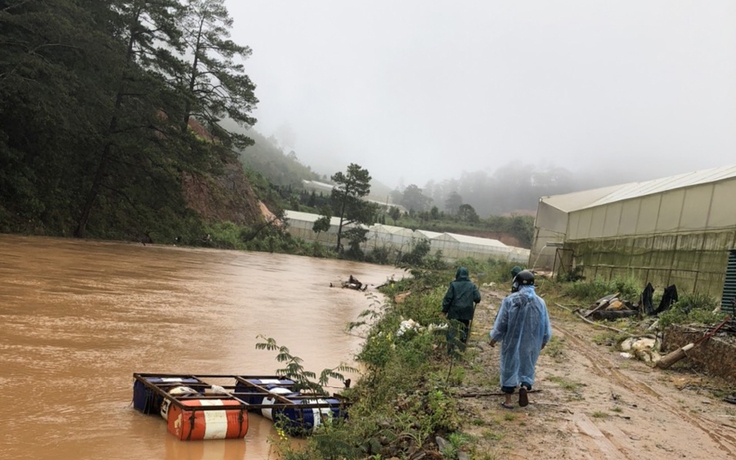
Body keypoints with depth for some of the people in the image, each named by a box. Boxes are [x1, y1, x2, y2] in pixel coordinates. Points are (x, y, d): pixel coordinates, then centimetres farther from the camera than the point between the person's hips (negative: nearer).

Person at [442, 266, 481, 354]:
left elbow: (448, 298, -7)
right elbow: (477, 298, -4)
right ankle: (462, 347, 21)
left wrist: (444, 310, 1)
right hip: (467, 313, 2)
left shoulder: (453, 284, -6)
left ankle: (451, 349, -1)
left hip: (454, 312, -2)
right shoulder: (472, 285, -1)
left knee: (452, 330, 4)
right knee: (465, 330, 16)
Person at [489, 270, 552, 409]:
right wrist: (543, 341, 21)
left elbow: (501, 322, -9)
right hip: (531, 343, 2)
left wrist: (494, 338, 7)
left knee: (509, 368, 12)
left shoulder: (510, 300, -14)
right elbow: (546, 326, 3)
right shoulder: (540, 302, -6)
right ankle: (525, 386, -8)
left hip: (511, 341, -1)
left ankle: (508, 400, 19)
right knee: (527, 367, 20)